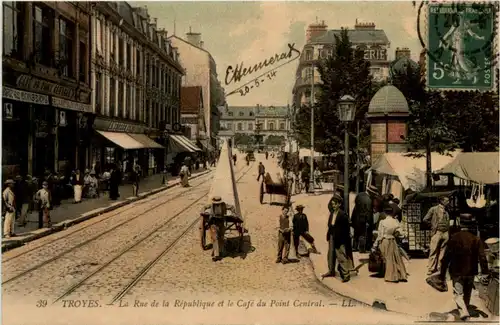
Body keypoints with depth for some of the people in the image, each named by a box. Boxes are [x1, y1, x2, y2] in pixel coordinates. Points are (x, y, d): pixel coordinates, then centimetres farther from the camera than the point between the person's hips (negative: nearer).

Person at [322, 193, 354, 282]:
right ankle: (331, 271, 35)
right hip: (332, 237, 8)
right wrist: (328, 235, 7)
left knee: (341, 256, -5)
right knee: (331, 254, 19)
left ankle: (345, 274, 2)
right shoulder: (332, 213, 7)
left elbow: (346, 228, -15)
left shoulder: (343, 215, -15)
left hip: (340, 238, -8)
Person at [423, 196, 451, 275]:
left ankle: (439, 268, 13)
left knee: (442, 252, 6)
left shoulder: (446, 211, 14)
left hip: (445, 233, 5)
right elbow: (425, 219, 1)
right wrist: (433, 224, 2)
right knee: (433, 251, -5)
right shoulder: (434, 209, 0)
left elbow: (448, 223, 21)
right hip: (437, 232, -5)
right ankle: (431, 269, -2)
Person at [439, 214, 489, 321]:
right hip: (471, 272, 3)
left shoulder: (454, 238, -11)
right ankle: (465, 309, 34)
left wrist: (442, 273, -3)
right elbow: (482, 257, -9)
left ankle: (463, 312, -21)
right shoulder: (476, 239, -6)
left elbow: (446, 257, -9)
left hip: (457, 272, -3)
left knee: (458, 293, 0)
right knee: (467, 294, 20)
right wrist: (485, 272, -4)